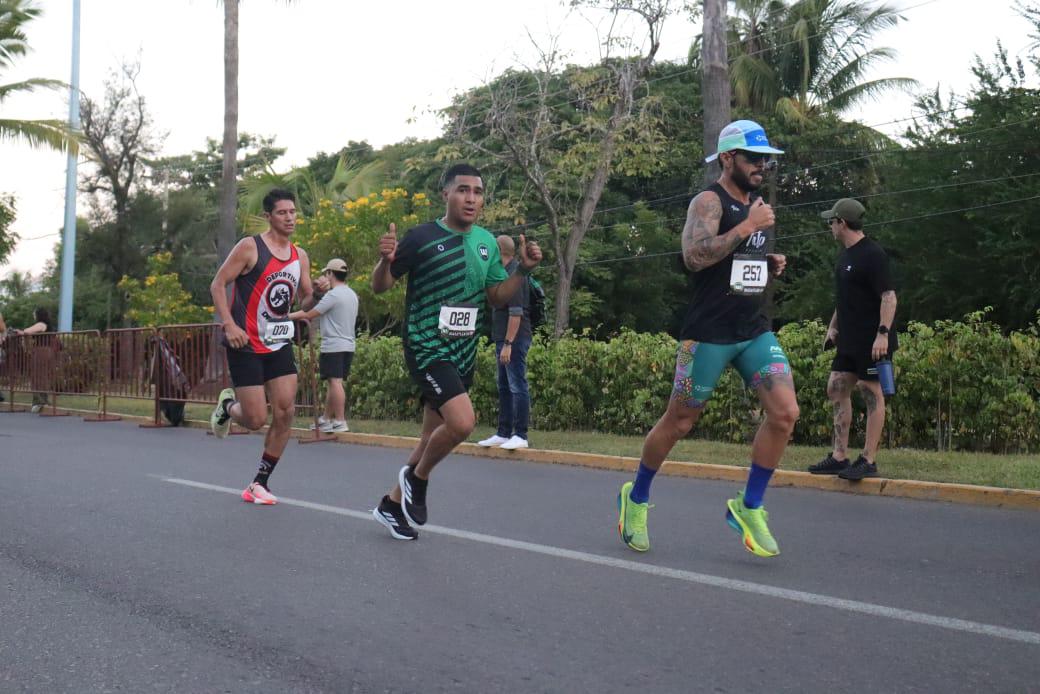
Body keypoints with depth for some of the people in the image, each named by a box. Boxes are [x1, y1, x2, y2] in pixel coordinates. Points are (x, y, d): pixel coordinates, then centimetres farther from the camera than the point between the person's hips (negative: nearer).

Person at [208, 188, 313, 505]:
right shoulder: (250, 247, -10)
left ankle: (260, 483, 10)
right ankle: (227, 405, 30)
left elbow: (306, 299, 14)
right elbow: (217, 284, -8)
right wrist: (229, 325, -20)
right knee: (256, 419, -7)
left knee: (285, 413, -4)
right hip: (246, 345, -5)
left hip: (279, 343, 6)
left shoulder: (300, 256, 7)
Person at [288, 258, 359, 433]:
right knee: (334, 382, 14)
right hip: (348, 345, 9)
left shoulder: (333, 295, -12)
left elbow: (309, 314, -10)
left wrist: (289, 315, 1)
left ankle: (340, 422, -10)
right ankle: (326, 419, 20)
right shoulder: (352, 294, 15)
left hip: (333, 346, -9)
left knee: (335, 382, -8)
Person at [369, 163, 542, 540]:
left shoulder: (487, 241, 7)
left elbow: (496, 297, 14)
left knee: (434, 435, 13)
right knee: (462, 422, -25)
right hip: (427, 348, -7)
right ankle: (417, 477, 4)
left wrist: (523, 270, -1)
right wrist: (386, 260, -27)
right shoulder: (422, 237, -11)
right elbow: (380, 286, -6)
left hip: (463, 352, 7)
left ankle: (393, 503, 33)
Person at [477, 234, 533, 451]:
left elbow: (516, 313, -22)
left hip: (514, 340, -11)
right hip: (504, 339, 11)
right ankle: (503, 433, 21)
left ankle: (520, 436, -3)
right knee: (504, 387, 14)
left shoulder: (514, 274, -16)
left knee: (517, 387, -6)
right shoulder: (510, 271, 15)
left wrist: (508, 344, -24)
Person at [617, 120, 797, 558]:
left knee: (785, 413, -10)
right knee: (679, 422, 4)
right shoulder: (709, 201, -10)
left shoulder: (758, 205, 15)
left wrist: (771, 265, 9)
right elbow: (694, 255, -27)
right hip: (708, 333, -7)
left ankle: (749, 508, 4)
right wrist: (748, 227, -23)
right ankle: (636, 498, 27)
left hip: (755, 330, 7)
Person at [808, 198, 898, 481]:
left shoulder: (872, 254, -13)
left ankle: (868, 461, 1)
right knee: (836, 389, 9)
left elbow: (889, 296, -19)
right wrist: (833, 327, 22)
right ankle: (839, 457, 14)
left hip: (871, 341, -10)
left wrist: (883, 333, -26)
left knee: (871, 394, -4)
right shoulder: (845, 255, 15)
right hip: (849, 340, 10)